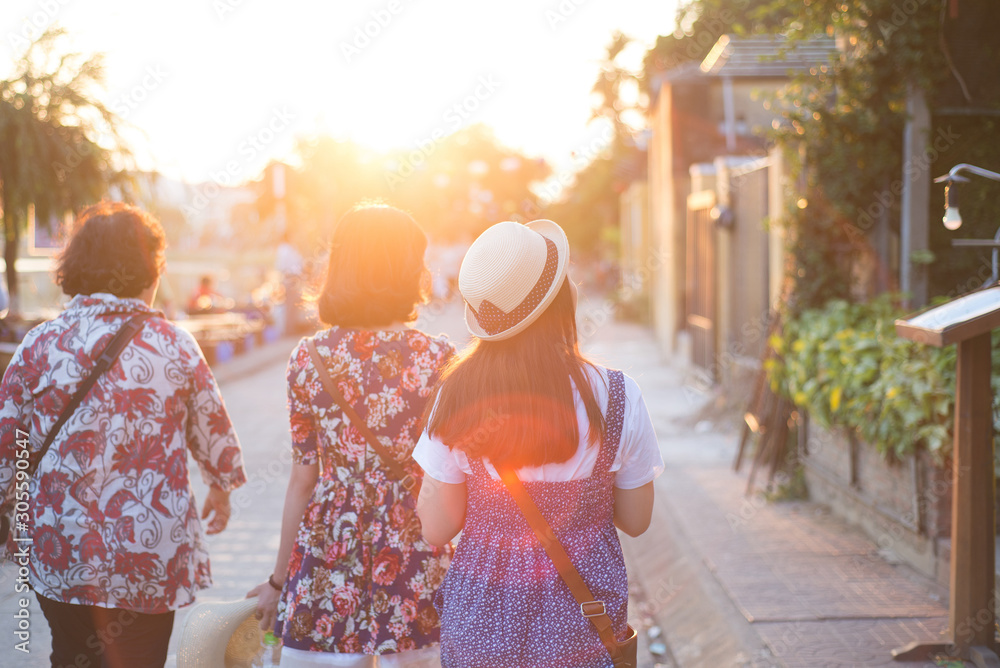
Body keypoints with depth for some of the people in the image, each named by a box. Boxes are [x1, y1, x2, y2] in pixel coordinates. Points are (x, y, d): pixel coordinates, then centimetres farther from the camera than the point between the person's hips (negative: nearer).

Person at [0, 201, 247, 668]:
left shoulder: (39, 346, -4)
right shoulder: (175, 346, -5)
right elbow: (213, 434, 5)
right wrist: (220, 489, 25)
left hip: (59, 554, 1)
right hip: (151, 557, -1)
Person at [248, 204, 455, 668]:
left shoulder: (310, 358, -2)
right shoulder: (438, 359, -7)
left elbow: (303, 480, 2)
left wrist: (279, 581, 12)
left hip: (327, 559, 2)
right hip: (416, 563, -2)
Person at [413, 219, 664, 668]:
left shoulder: (456, 395, -13)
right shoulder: (616, 398, -14)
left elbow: (436, 530, -6)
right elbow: (635, 521, -2)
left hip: (481, 624, 1)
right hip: (579, 628, 0)